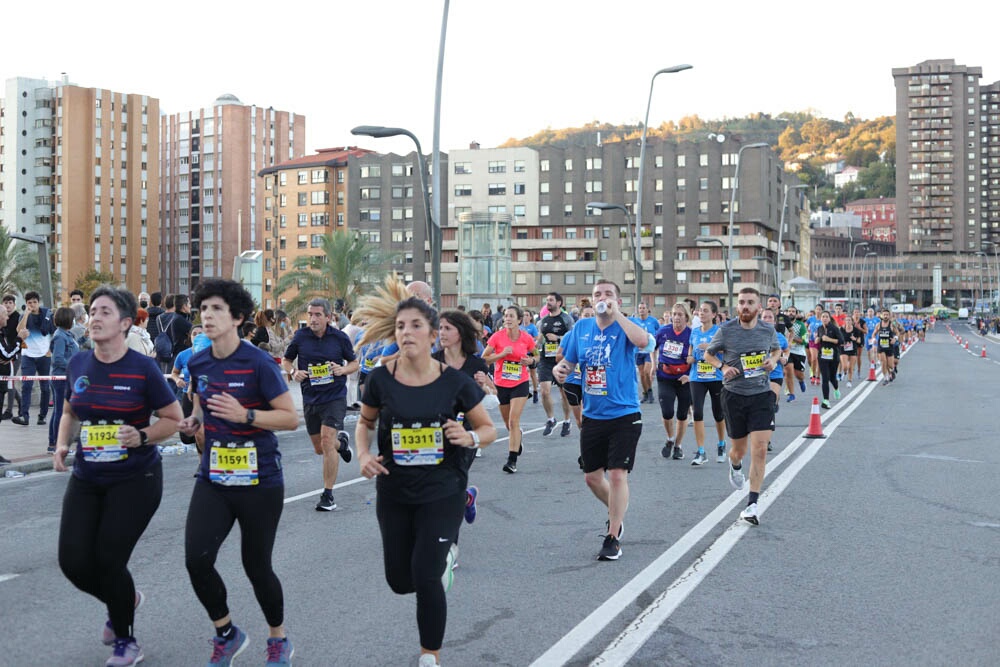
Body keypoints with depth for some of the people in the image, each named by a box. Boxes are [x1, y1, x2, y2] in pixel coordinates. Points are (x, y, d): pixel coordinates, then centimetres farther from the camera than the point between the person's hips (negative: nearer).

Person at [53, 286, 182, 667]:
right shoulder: (77, 364, 1)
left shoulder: (143, 368, -13)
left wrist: (142, 437, -22)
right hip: (86, 479, 5)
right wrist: (62, 445, 1)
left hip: (135, 479, -5)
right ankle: (124, 600, 33)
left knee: (109, 560, -6)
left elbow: (174, 420, -6)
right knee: (73, 562, -2)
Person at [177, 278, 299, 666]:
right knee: (196, 559, -9)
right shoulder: (198, 363, 2)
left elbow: (291, 418, -14)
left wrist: (245, 415, -27)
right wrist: (194, 421, 1)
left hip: (260, 481, -4)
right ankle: (226, 634, 18)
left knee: (256, 566, 5)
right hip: (213, 480, 5)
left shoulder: (258, 363, -14)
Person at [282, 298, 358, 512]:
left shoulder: (340, 338, -5)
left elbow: (354, 362, 7)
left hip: (335, 396, -4)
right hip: (310, 398, 4)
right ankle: (341, 441, 51)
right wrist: (293, 372, -9)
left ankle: (328, 495, -8)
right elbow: (286, 360, 12)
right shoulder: (300, 336, -1)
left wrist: (343, 370, -14)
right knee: (319, 448, 14)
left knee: (327, 441, -17)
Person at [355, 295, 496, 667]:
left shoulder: (454, 381, -12)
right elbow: (365, 423, 10)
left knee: (425, 577, -12)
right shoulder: (381, 379, -8)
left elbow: (490, 429, -1)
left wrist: (470, 437, -23)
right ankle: (444, 553, 49)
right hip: (394, 493, 3)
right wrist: (363, 455, -9)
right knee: (400, 581, 13)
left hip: (443, 492, -3)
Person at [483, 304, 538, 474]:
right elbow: (483, 358, -7)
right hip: (500, 384, 2)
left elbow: (535, 356, 12)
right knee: (508, 422, 15)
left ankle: (512, 460, -11)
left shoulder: (527, 338, -6)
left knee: (514, 421, -13)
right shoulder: (497, 336, -8)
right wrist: (501, 354, -20)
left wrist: (531, 360, -11)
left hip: (520, 384, -2)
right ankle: (517, 441, 48)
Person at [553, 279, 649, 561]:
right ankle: (617, 514, 42)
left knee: (618, 474, -8)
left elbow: (642, 340, -32)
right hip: (592, 416, 5)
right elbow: (569, 360, 14)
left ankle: (613, 537, 5)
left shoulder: (624, 326, -8)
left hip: (624, 415, -5)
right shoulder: (581, 328, 5)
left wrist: (616, 313, -26)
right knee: (592, 476, 15)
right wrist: (559, 368, -10)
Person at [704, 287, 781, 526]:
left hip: (761, 394, 0)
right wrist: (723, 367, -11)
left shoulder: (768, 330, 0)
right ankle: (735, 466, 52)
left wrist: (773, 360, -2)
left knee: (760, 450, -10)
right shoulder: (726, 330, -5)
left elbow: (776, 349, 21)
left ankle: (752, 504, -4)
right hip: (734, 394, 0)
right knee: (739, 449, 12)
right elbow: (708, 353, 8)